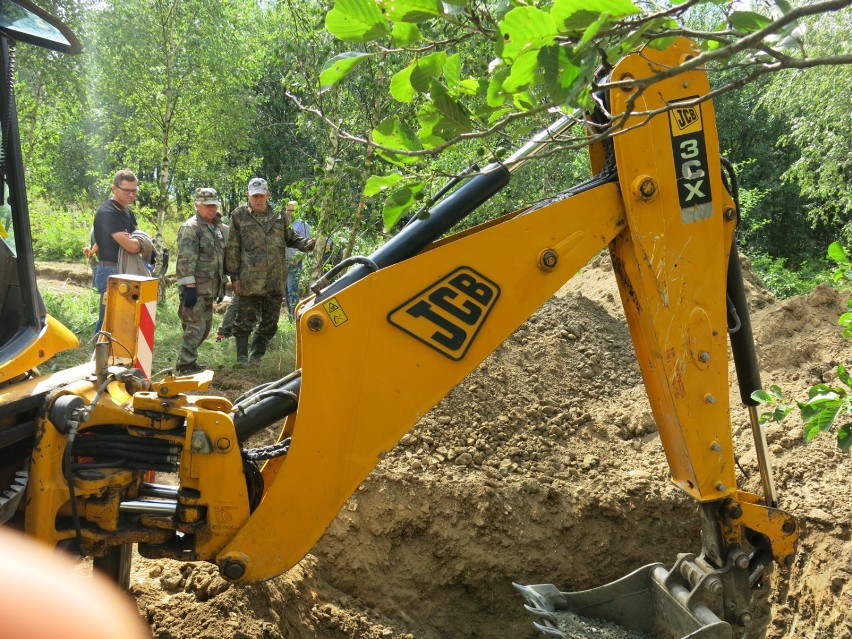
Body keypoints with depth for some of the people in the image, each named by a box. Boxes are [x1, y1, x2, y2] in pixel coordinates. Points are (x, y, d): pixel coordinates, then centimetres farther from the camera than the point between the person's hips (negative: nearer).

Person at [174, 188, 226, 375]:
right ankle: (185, 365, -4)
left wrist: (221, 285, 23)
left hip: (209, 289, 9)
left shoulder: (216, 228, 17)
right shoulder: (190, 228, -12)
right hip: (195, 289, -9)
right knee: (195, 327, -10)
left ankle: (188, 360, 25)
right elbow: (186, 259, -19)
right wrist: (189, 286, -25)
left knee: (205, 327, 14)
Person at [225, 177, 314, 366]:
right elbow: (232, 249, 1)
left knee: (270, 321, 10)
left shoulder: (278, 216, 10)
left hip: (276, 280, 4)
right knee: (246, 320, -1)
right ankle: (242, 356, 9)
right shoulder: (239, 216, 1)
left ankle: (257, 354, 24)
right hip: (250, 281, -4)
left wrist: (309, 244, 0)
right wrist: (234, 276, -3)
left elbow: (290, 239, 20)